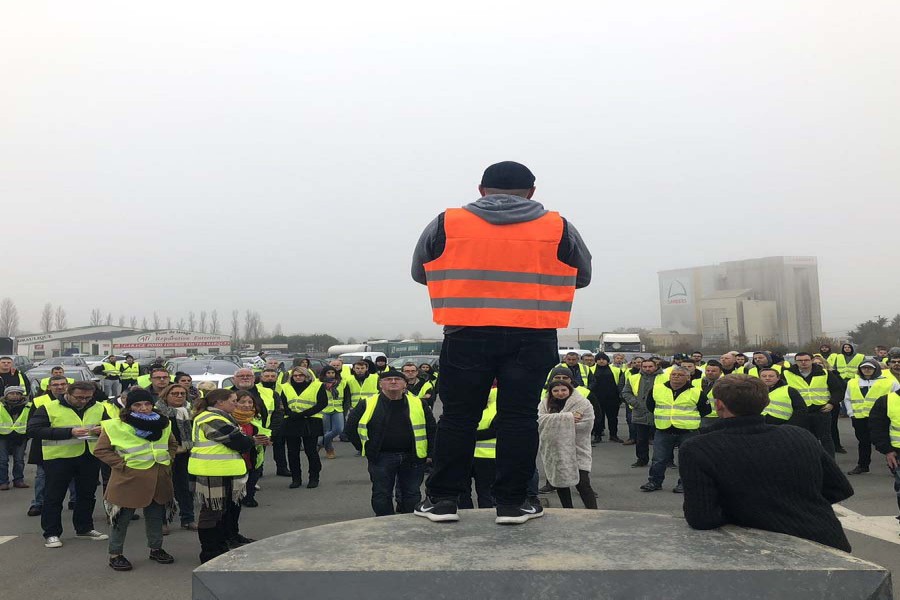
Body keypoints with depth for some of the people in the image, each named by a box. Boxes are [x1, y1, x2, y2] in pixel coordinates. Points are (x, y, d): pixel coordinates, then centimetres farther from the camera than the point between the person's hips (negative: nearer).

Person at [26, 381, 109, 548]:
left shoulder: (98, 408, 4)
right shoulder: (49, 408, -9)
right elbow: (32, 430, -17)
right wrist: (69, 432, -24)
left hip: (90, 458, 4)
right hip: (59, 458, -4)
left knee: (87, 495, 14)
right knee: (53, 497, 5)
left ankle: (84, 528, 30)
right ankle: (51, 534, 18)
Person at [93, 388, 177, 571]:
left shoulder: (163, 424, 5)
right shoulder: (115, 426, -12)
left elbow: (172, 444, 20)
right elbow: (100, 450, -8)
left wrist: (168, 459, 5)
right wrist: (122, 463, -14)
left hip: (158, 479, 5)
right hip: (129, 479, -5)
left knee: (156, 516, 16)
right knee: (122, 518, 5)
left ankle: (156, 549, 32)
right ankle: (115, 555, 19)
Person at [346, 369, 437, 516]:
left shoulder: (419, 404, 2)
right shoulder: (367, 405, -2)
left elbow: (431, 429, 9)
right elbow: (351, 427, 5)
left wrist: (429, 452, 3)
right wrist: (365, 450, 3)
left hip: (412, 457, 1)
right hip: (380, 458, -1)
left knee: (412, 494, 9)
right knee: (381, 494, 4)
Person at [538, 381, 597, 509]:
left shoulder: (583, 404, -8)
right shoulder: (545, 404, 2)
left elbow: (584, 425, -19)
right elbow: (540, 420, -16)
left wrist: (554, 421, -16)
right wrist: (568, 417, -23)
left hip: (577, 452, -4)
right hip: (554, 452, 4)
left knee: (583, 484, -7)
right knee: (560, 483, 15)